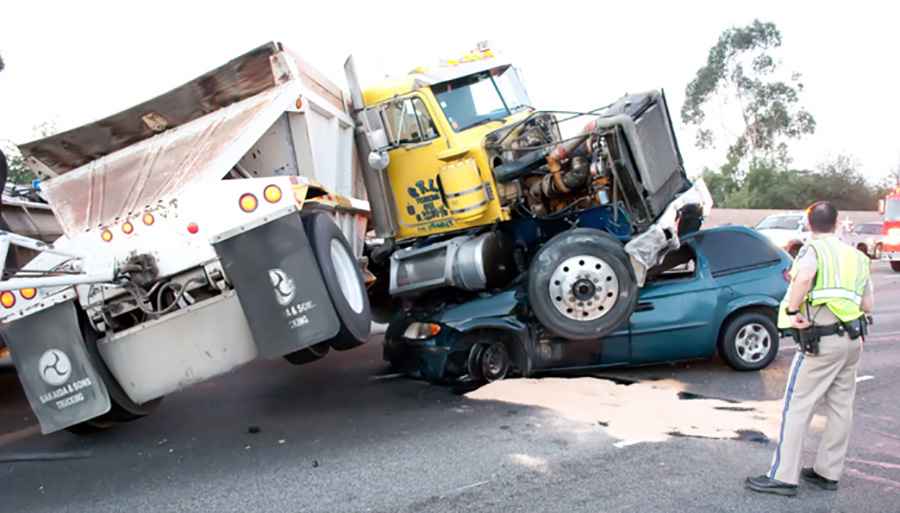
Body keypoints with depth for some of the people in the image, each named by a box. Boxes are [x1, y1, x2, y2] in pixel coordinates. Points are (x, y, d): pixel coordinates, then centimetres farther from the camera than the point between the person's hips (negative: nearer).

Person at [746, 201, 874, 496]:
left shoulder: (814, 249, -6)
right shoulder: (856, 256, 14)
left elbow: (805, 276, -31)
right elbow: (868, 305, 14)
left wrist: (792, 310, -20)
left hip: (822, 340, -8)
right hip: (853, 339, 8)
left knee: (797, 407, -4)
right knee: (840, 407, 13)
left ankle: (783, 477, -2)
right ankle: (827, 472, 22)